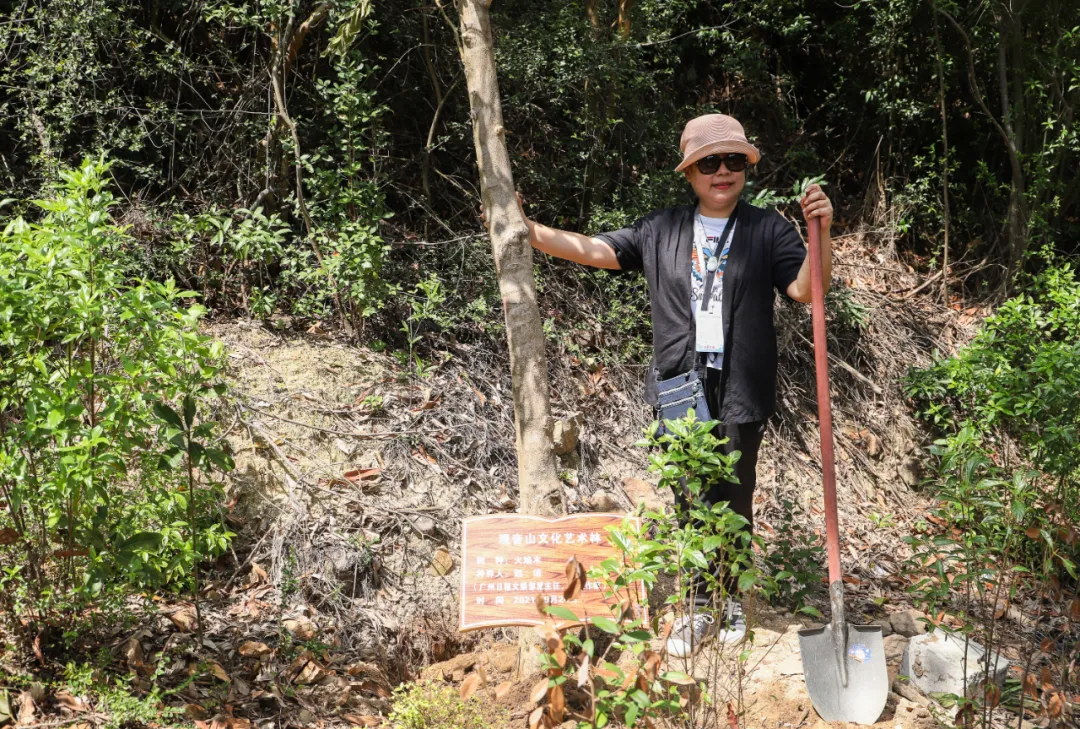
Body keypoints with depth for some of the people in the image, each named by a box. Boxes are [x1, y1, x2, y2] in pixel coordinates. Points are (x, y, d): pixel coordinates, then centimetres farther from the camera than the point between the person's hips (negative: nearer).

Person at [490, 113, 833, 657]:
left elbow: (804, 290, -6)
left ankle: (731, 599, 27)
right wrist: (526, 229, -4)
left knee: (734, 501, 8)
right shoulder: (661, 230, 9)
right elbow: (593, 250, 5)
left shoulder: (768, 230, 4)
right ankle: (699, 608, 17)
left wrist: (820, 232, -20)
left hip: (739, 392, -1)